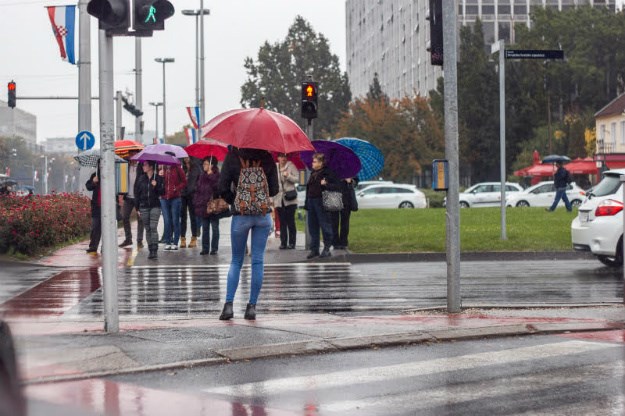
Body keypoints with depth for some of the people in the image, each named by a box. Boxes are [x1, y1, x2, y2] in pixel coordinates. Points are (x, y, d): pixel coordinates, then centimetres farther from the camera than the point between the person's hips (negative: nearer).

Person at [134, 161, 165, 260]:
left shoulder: (158, 178, 1)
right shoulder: (140, 178, 7)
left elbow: (162, 192, 1)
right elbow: (136, 193, 9)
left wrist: (156, 186, -16)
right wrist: (137, 208, 5)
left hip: (155, 206, -3)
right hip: (144, 207, 3)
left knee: (153, 228, -13)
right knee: (147, 229, 5)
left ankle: (154, 250, -15)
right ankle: (151, 250, 12)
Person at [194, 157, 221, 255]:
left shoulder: (216, 175, -7)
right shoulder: (202, 176, 11)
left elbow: (217, 186, -25)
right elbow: (197, 190, 14)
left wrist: (211, 175, -20)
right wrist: (196, 202, 5)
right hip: (203, 206, 6)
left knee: (214, 228, 2)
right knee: (205, 228, 9)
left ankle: (214, 248, 6)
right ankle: (205, 248, 13)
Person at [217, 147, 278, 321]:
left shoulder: (233, 157, -4)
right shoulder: (267, 158, -1)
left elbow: (223, 189, -7)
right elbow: (274, 190, 2)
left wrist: (235, 201, 10)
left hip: (240, 215, -1)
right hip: (264, 216, 1)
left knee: (236, 261, 10)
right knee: (258, 261, 6)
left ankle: (228, 304, 0)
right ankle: (252, 306, 5)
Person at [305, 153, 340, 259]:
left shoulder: (328, 173, -6)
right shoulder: (313, 174, 16)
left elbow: (337, 186, -11)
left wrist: (326, 185, -22)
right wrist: (307, 203, 15)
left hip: (321, 203, -8)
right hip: (311, 203, 8)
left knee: (325, 226, -2)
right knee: (312, 227, 10)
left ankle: (327, 249, 5)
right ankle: (314, 249, 17)